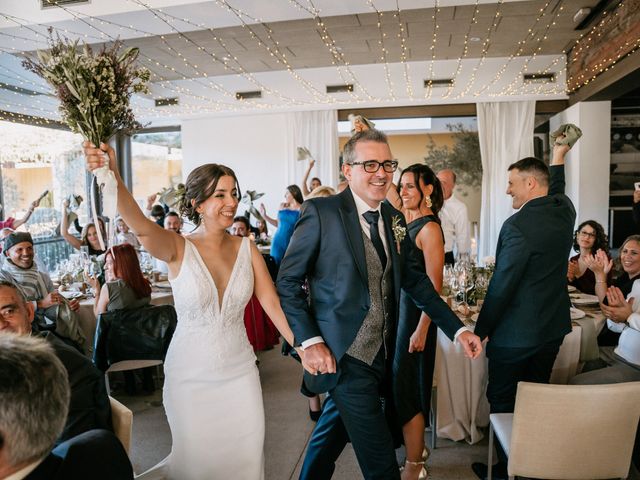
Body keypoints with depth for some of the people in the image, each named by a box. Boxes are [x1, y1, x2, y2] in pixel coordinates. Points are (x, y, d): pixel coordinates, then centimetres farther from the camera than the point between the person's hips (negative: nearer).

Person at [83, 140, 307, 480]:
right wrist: (113, 178, -53)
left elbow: (273, 304, -4)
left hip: (240, 371, 3)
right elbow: (141, 227, -35)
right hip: (190, 375, -3)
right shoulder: (178, 248, -14)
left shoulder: (246, 248, -4)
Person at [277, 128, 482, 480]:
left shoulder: (394, 218, 6)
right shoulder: (321, 212, -14)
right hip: (341, 355, -6)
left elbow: (414, 279, 11)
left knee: (336, 428, 25)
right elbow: (287, 281, -11)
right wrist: (309, 341, -17)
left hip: (380, 354, 7)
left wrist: (458, 329, 5)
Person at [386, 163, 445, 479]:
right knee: (399, 381, 19)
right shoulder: (406, 219, 5)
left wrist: (421, 330, -20)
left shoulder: (429, 228, -17)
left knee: (406, 385, 2)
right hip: (398, 307, 9)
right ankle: (416, 446, 40)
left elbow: (434, 286, -20)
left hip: (415, 313, -9)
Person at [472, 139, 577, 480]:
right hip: (553, 328, 8)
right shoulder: (564, 211, 0)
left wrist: (481, 330, -12)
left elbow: (501, 286, -22)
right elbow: (556, 192, 27)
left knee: (503, 402, 9)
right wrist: (557, 158, 38)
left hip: (516, 335, -8)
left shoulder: (517, 225, -23)